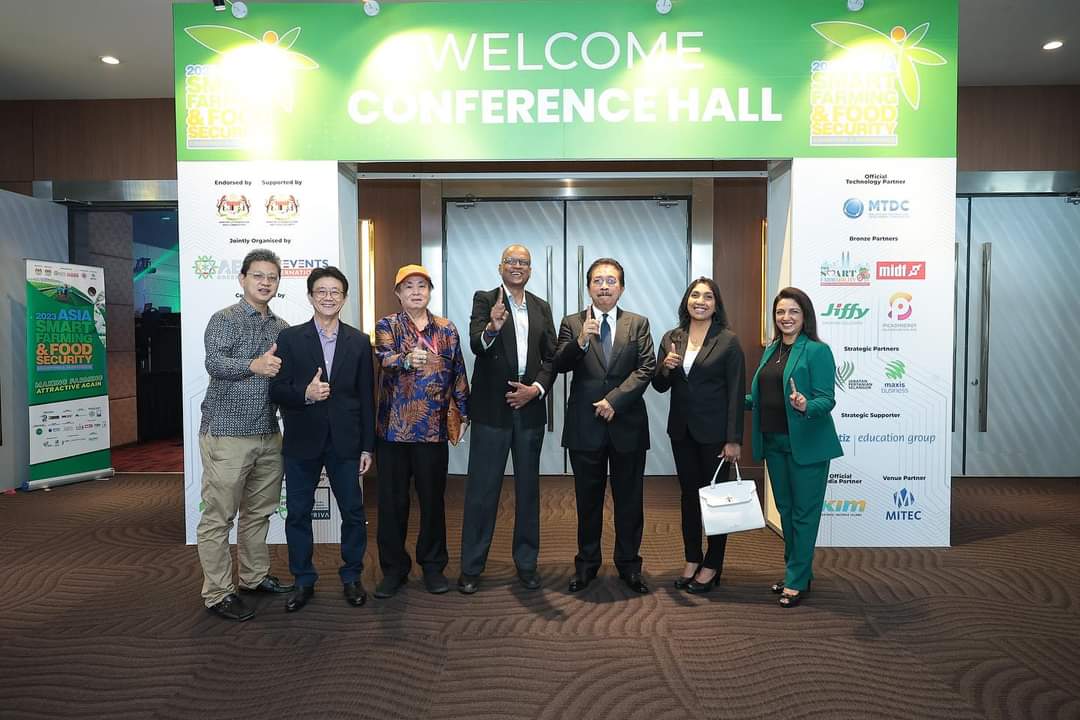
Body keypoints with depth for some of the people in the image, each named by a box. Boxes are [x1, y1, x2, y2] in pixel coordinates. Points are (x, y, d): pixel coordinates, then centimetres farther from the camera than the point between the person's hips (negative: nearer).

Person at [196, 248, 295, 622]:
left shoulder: (282, 328, 13)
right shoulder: (224, 320, -5)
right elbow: (214, 363, -22)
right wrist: (253, 365, -40)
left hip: (268, 435, 6)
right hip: (227, 434, -6)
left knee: (259, 512, 15)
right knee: (218, 517, 1)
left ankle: (254, 577, 30)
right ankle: (218, 593, 12)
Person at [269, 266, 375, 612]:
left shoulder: (359, 341, 4)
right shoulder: (290, 338, 1)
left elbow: (366, 397, 4)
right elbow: (276, 390, -3)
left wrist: (367, 446, 2)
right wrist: (305, 393, -24)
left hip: (345, 442, 1)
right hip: (302, 442, 0)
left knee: (353, 512, 7)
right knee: (298, 513, 9)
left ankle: (351, 577, 25)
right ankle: (303, 581, 26)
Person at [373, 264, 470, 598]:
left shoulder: (447, 329, 10)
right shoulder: (387, 325, 3)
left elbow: (458, 373, 12)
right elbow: (385, 358, -17)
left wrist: (464, 413, 8)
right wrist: (407, 360, -39)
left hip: (434, 429, 1)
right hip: (393, 428, -1)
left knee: (433, 498, 8)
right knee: (392, 500, 6)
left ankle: (433, 565, 24)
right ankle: (393, 568, 21)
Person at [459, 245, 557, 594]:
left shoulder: (541, 308, 12)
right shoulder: (485, 300, 0)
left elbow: (551, 357, 8)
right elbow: (476, 345, -17)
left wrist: (536, 389, -8)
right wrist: (492, 328, -38)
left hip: (530, 407, 4)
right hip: (492, 408, -4)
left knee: (528, 489, 12)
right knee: (482, 490, 2)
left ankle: (526, 563, 25)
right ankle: (471, 568, 14)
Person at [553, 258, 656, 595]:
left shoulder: (638, 324, 6)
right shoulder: (572, 323, 5)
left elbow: (646, 368, -5)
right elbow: (559, 365, -7)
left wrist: (614, 399, -15)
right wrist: (580, 341, -25)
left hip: (627, 424, 0)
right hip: (585, 426, 0)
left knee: (629, 499, 10)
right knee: (588, 499, 11)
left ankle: (629, 565, 25)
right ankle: (586, 564, 26)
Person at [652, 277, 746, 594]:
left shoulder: (728, 341, -7)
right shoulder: (671, 338, 5)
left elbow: (736, 392, -9)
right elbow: (659, 386, 8)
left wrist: (734, 439, -13)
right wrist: (665, 367, -14)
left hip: (715, 431, -4)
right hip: (681, 429, 4)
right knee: (688, 494, 13)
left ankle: (712, 565, 20)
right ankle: (692, 559, 26)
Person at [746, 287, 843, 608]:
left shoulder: (817, 351, -11)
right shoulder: (770, 350, 10)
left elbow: (827, 400, -16)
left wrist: (806, 407, -35)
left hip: (806, 443, -7)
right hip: (774, 442, 7)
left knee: (804, 512, 3)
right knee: (785, 509, 17)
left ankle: (797, 581, 14)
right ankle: (797, 571, 32)